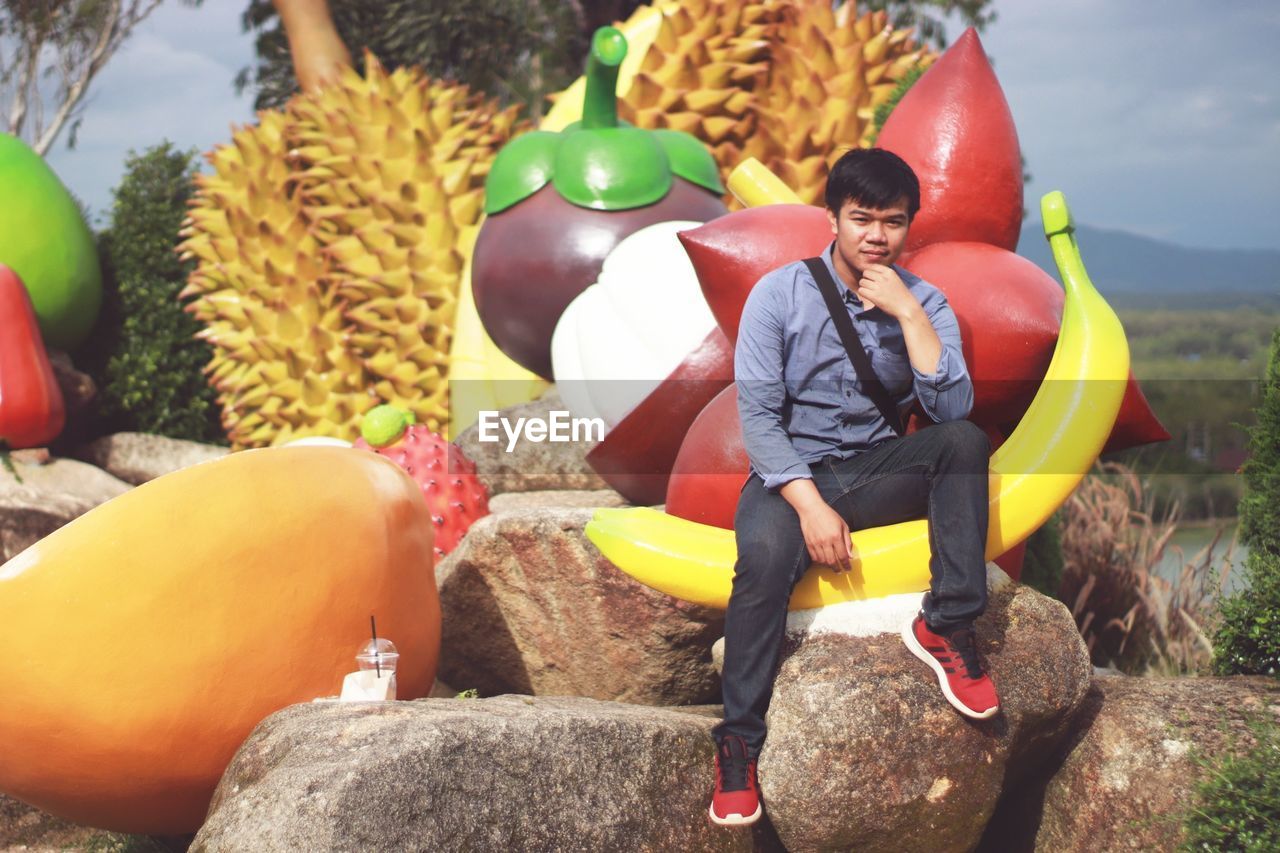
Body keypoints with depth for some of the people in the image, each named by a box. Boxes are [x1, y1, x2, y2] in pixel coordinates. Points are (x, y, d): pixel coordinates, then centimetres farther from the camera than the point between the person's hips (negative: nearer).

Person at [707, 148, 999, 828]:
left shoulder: (924, 303, 0)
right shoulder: (779, 294, -6)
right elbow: (757, 414, -12)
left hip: (879, 469, 3)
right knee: (765, 556, -35)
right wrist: (810, 505, -23)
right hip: (791, 471, -2)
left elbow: (951, 408, -15)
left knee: (965, 440, -26)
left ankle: (947, 626, -20)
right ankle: (738, 743, -25)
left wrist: (908, 314, -21)